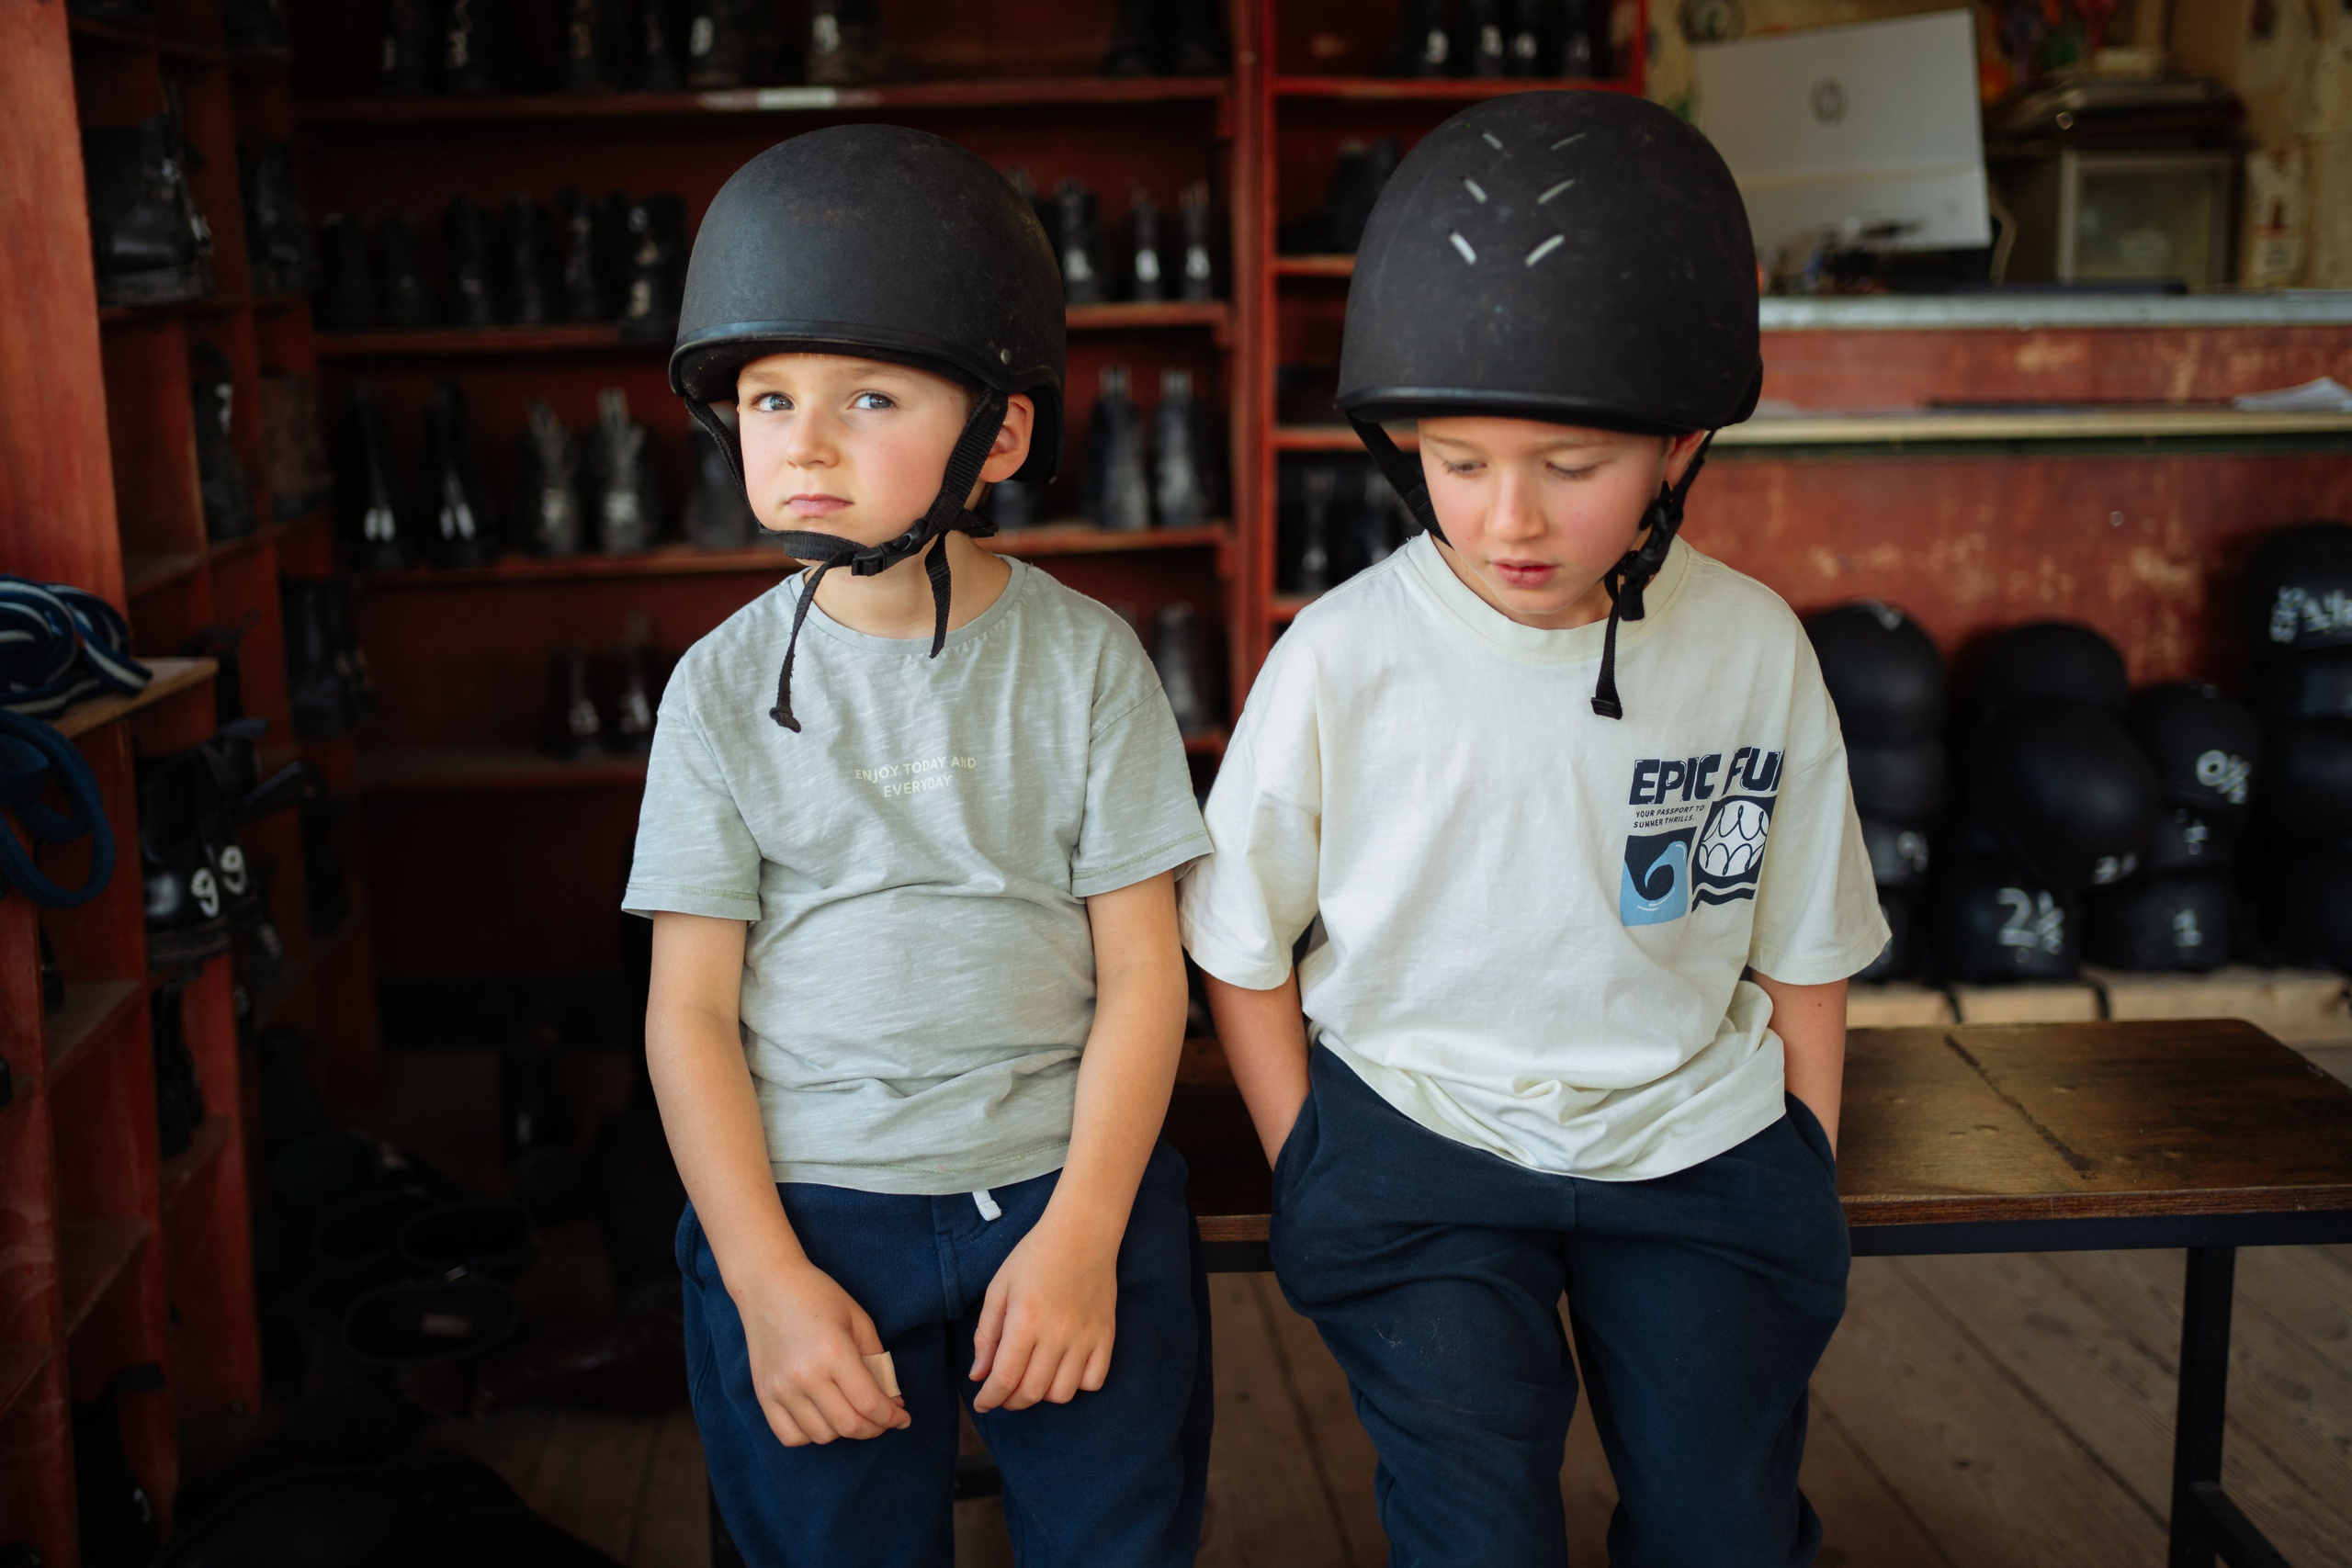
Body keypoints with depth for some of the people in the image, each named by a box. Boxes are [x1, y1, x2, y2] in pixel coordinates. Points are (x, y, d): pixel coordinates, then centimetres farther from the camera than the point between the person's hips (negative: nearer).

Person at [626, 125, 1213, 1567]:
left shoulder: (1086, 660, -3)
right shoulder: (728, 686, -1)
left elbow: (1142, 973, -3)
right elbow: (691, 1008, -1)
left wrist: (1079, 1236, -11)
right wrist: (766, 1277, -9)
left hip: (1068, 1189, 0)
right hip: (804, 1207, 1)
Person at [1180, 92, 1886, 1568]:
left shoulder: (1755, 648, -7)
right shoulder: (1343, 658, -13)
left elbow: (1803, 951, 6)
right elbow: (1243, 949, -1)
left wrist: (1803, 1194, 5)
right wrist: (1318, 1182, -3)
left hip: (1692, 1130, 2)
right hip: (1418, 1123, -2)